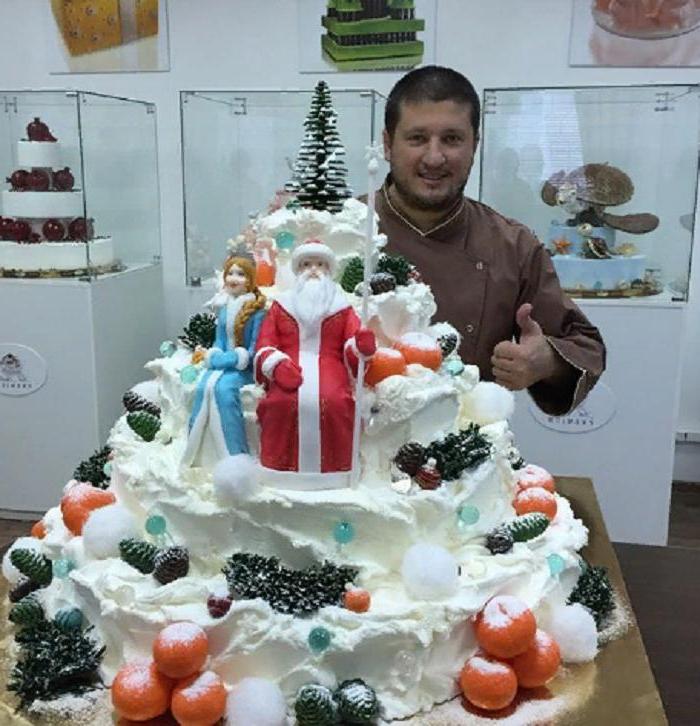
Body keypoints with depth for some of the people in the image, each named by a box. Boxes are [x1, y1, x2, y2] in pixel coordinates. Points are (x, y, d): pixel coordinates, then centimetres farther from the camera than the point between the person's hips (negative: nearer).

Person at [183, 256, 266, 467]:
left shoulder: (256, 310, -6)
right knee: (203, 387, -24)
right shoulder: (223, 308, 12)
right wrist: (216, 356, -5)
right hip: (222, 363, 5)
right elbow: (219, 340, 15)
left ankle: (235, 455, -25)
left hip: (243, 366, -5)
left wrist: (234, 359, -19)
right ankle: (196, 453, -16)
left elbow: (255, 346, -9)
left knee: (223, 388, -32)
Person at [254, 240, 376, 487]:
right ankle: (284, 470, -19)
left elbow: (352, 346, 5)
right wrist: (278, 365, -12)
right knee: (280, 401, -29)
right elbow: (265, 344, 10)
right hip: (289, 368, 1)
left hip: (329, 366, -1)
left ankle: (330, 471, -19)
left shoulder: (341, 306, 19)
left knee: (334, 402, -31)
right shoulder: (281, 304, 21)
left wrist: (362, 344, -20)